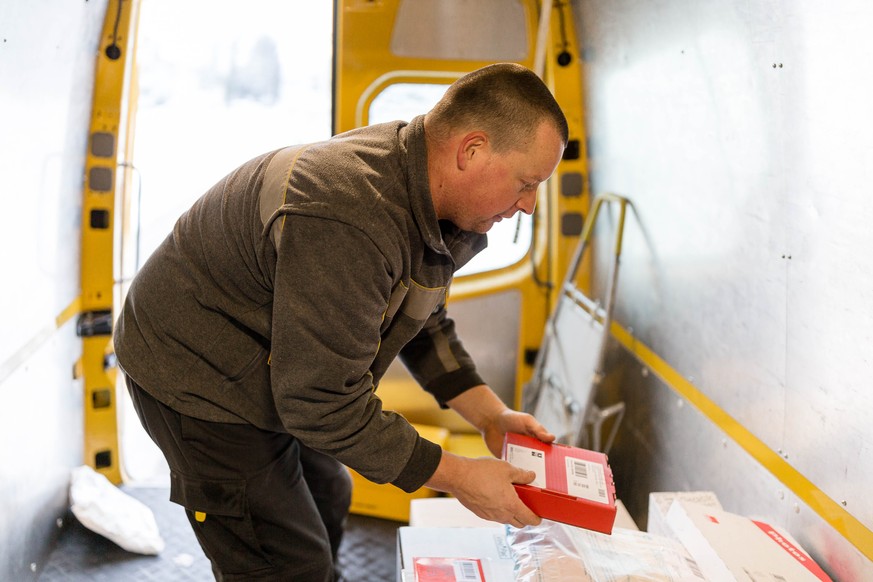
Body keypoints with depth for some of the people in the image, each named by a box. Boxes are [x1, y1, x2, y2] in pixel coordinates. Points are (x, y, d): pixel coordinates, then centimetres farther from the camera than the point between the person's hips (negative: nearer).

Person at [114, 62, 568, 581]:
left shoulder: (422, 192, -5)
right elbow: (323, 401, -32)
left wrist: (491, 414, -3)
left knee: (325, 500, 24)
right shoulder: (347, 225, -37)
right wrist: (457, 477, -25)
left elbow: (424, 321, 7)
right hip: (197, 377, -9)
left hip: (280, 374, 9)